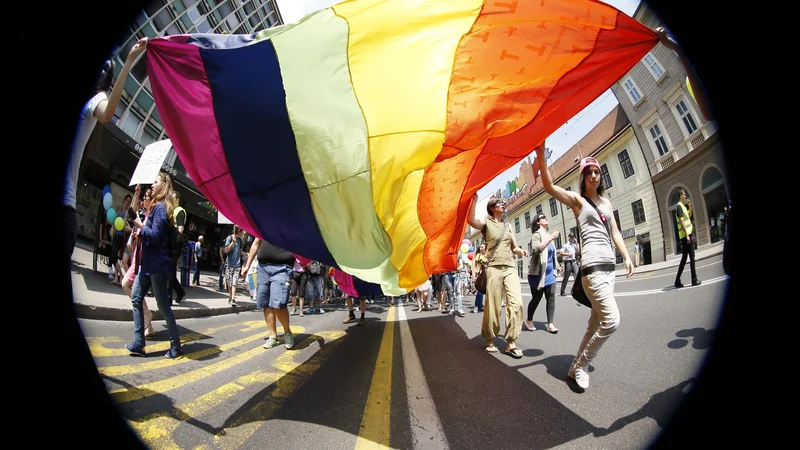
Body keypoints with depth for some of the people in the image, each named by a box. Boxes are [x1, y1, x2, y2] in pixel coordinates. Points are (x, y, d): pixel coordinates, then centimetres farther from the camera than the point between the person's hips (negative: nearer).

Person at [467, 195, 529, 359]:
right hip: (494, 268, -4)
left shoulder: (507, 226, 20)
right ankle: (489, 340, 15)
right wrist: (474, 199, -23)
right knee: (493, 306, -2)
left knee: (516, 303, -9)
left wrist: (521, 251, 3)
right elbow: (470, 220, -19)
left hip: (510, 268, 5)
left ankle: (511, 343, -2)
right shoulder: (486, 222, 4)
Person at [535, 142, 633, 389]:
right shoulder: (577, 199, -1)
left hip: (609, 265, 8)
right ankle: (579, 366, 2)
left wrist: (627, 257, 12)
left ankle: (577, 366, 20)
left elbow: (615, 233, 21)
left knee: (596, 321, 9)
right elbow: (549, 186, -19)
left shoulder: (606, 202, 18)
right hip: (592, 266, -8)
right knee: (611, 320, -16)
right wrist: (541, 156, -29)